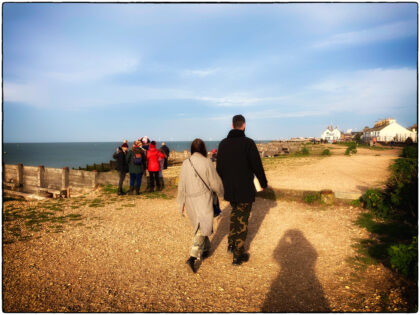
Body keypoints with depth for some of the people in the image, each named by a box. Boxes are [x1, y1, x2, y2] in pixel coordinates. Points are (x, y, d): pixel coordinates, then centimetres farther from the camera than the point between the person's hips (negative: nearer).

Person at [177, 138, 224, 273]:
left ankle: (206, 249, 37)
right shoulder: (206, 163, -13)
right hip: (204, 200, -5)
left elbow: (181, 186, 5)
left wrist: (182, 204, 16)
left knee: (199, 225, 22)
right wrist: (221, 191, 16)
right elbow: (216, 183, -7)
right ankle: (192, 257, -8)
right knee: (202, 228, 1)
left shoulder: (185, 163, -1)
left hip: (190, 201, 5)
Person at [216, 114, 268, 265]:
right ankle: (238, 255, 15)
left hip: (229, 189, 5)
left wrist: (221, 184, 21)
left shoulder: (223, 144, 2)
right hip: (245, 190, -5)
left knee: (235, 213, 27)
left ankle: (231, 244, 29)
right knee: (242, 221, 5)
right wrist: (263, 183, 4)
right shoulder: (248, 143, -15)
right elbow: (257, 166, -12)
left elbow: (219, 167, 9)